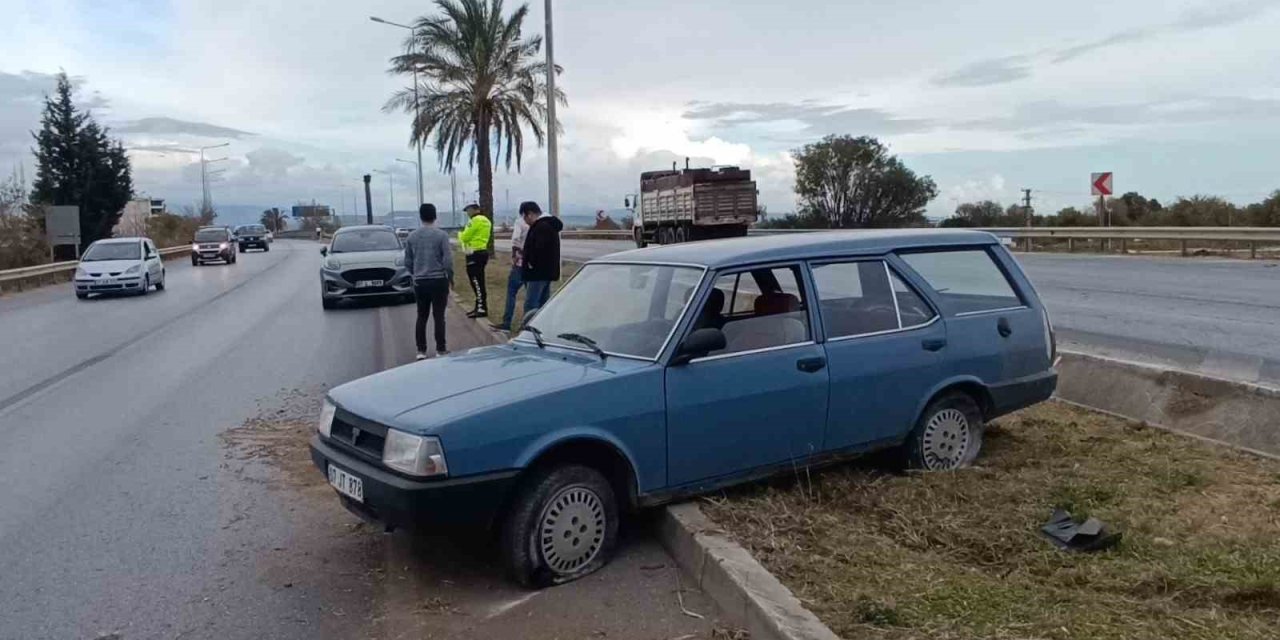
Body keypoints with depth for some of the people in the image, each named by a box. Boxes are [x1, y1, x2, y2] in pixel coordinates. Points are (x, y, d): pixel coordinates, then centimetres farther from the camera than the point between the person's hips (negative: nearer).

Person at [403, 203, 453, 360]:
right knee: (439, 316, 2)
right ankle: (440, 350, 4)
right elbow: (448, 260, -11)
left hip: (419, 282, 3)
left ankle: (421, 351, 10)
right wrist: (450, 277, 4)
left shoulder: (411, 237, 4)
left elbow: (407, 262, 8)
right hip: (438, 281, -3)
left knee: (421, 316, 10)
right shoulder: (441, 235, -8)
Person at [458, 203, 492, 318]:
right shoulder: (485, 220, 17)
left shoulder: (476, 220, -13)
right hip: (482, 252, 10)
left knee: (477, 281, -9)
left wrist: (460, 234, 8)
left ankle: (482, 308, -11)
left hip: (475, 254, -10)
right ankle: (479, 307, 19)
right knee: (478, 281, 14)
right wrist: (464, 234, 9)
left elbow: (465, 237, -12)